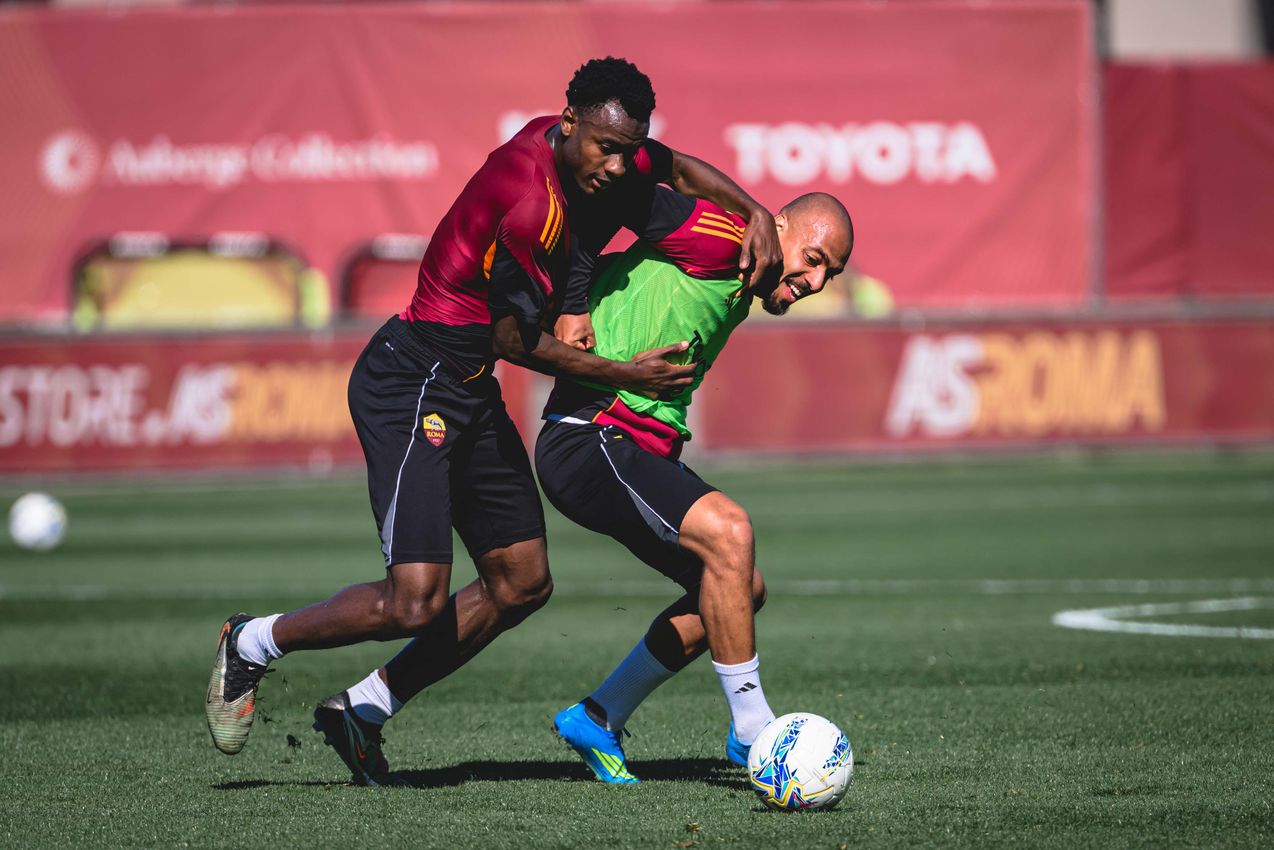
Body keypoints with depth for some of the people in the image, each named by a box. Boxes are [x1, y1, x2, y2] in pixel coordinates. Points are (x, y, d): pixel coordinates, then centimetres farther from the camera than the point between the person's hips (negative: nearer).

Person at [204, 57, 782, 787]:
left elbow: (680, 170, 19)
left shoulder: (579, 150, 1)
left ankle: (361, 710, 19)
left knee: (522, 583, 10)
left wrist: (756, 213, 3)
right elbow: (516, 340, -17)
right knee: (414, 603, -17)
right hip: (411, 388, -10)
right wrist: (624, 375, -10)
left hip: (470, 394, 10)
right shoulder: (531, 201, -26)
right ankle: (254, 644, 7)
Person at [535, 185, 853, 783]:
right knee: (727, 530, -28)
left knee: (741, 590, 12)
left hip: (646, 451, 11)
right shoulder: (719, 237, -10)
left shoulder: (736, 298, 19)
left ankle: (599, 720, 21)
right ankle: (752, 733, -20)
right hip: (588, 437, -11)